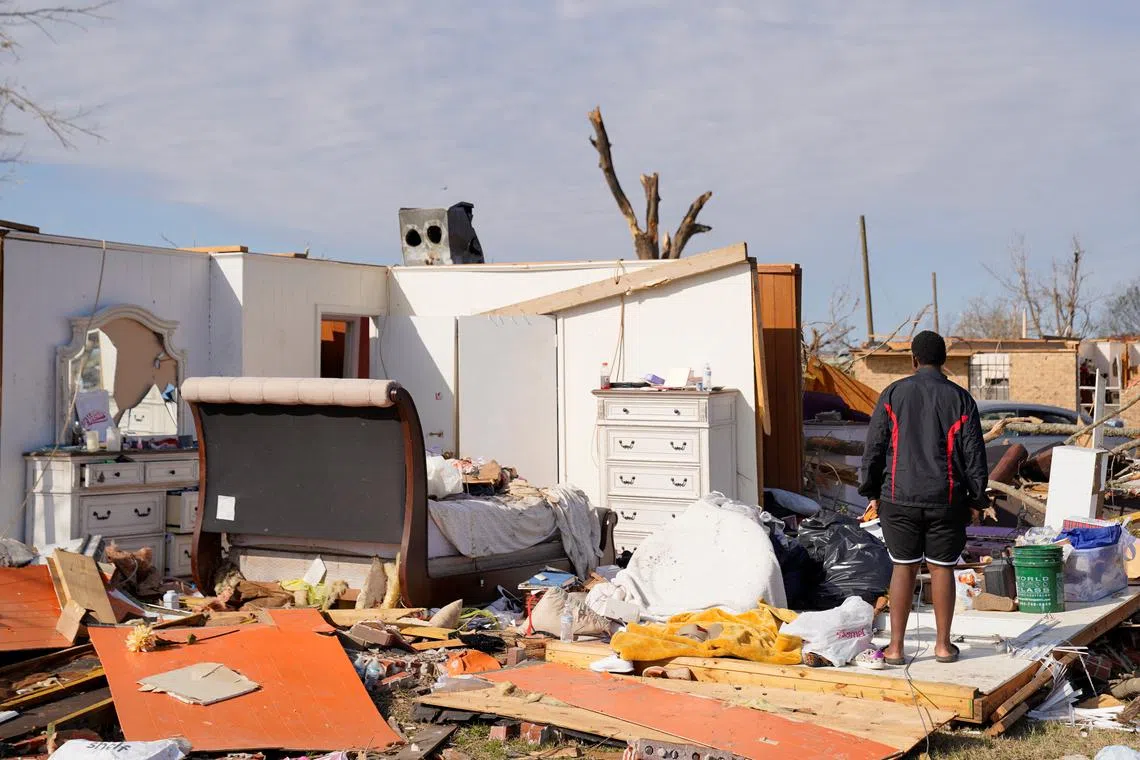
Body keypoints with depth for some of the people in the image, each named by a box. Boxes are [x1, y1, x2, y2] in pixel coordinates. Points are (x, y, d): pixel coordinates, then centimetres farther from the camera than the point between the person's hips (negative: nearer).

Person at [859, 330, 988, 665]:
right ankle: (943, 644, 18)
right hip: (946, 500, 0)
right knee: (942, 569, 9)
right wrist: (976, 498, 10)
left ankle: (896, 647, 9)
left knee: (903, 568, 7)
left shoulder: (893, 394, -1)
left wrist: (872, 492, 9)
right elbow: (974, 453, 1)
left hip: (900, 499, 0)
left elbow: (874, 447, 0)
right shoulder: (960, 398, 0)